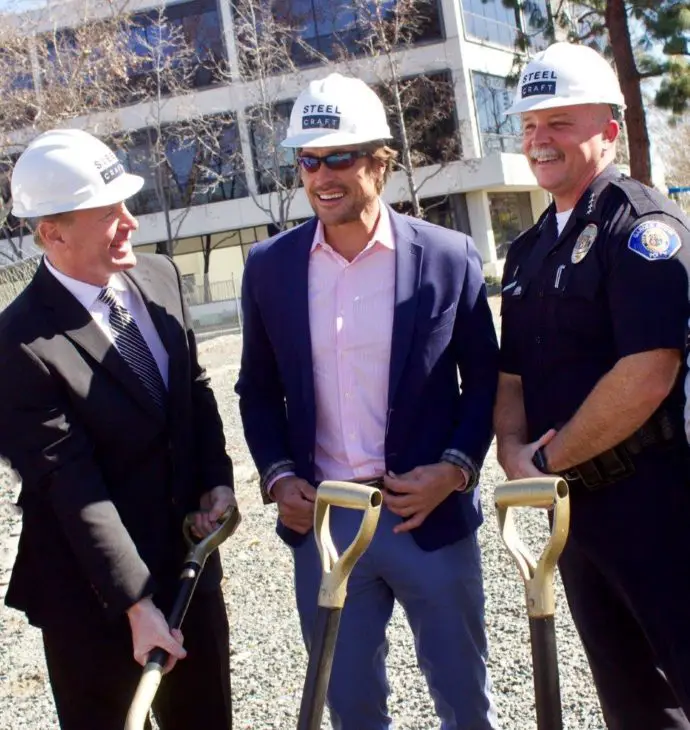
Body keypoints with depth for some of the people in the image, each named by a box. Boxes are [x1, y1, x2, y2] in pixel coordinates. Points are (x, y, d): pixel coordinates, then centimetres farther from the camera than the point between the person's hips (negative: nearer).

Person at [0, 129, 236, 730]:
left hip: (189, 560, 6)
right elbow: (74, 490, -23)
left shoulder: (160, 278, -2)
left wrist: (217, 479, -4)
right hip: (92, 591, -6)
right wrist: (136, 602, -22)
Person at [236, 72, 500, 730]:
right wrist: (277, 475, -4)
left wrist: (456, 467, -12)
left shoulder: (449, 258, -6)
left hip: (429, 516, -1)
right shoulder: (268, 267, 0)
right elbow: (258, 389, 9)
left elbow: (484, 379, 2)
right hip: (321, 522, 2)